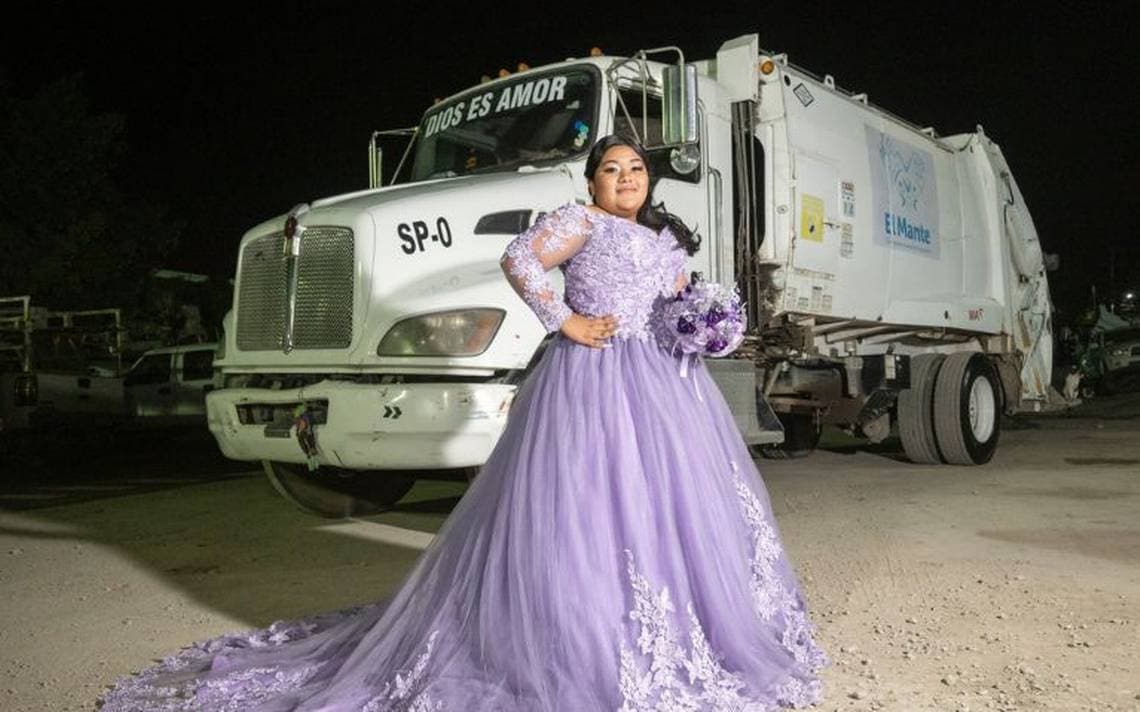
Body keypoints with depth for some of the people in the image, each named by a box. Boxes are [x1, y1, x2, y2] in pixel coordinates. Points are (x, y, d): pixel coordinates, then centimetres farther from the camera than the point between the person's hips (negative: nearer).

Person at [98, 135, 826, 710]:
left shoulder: (668, 239, 20)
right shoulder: (580, 219, -3)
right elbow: (521, 259, -18)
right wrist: (565, 323, -17)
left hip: (658, 379, 8)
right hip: (592, 377, -8)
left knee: (670, 501, 11)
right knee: (585, 505, -9)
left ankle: (673, 641, 26)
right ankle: (583, 650, 3)